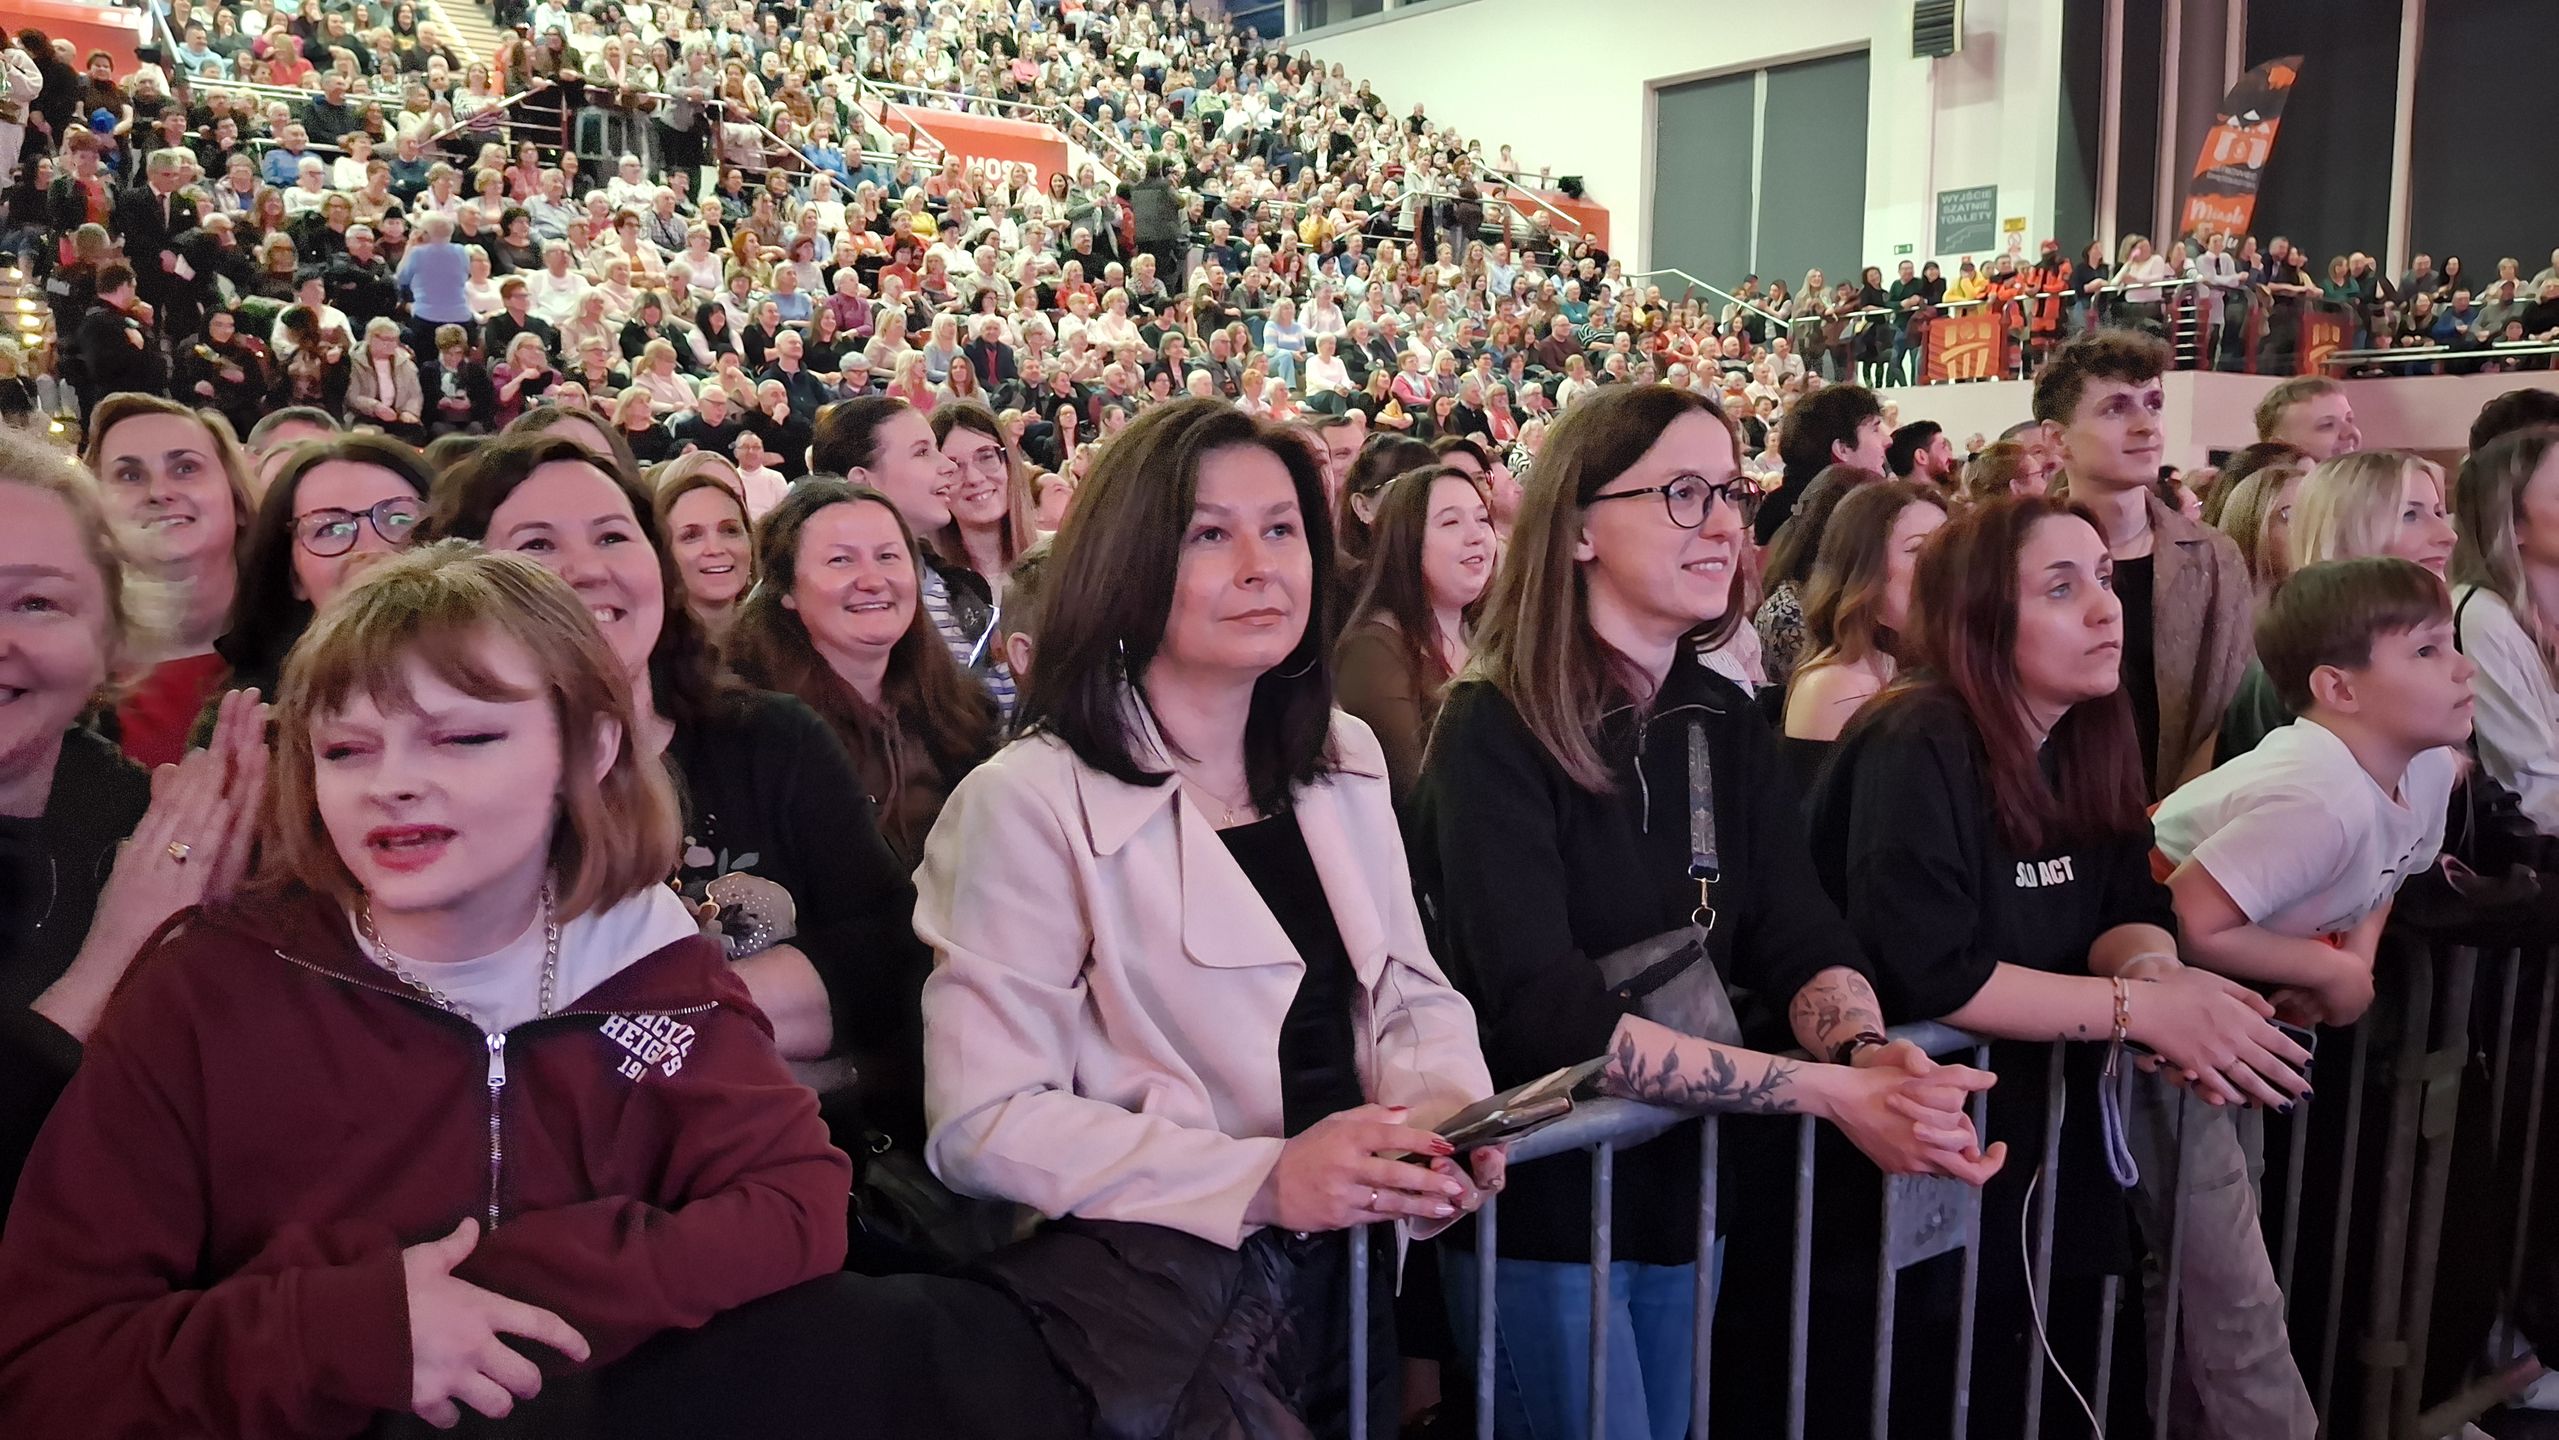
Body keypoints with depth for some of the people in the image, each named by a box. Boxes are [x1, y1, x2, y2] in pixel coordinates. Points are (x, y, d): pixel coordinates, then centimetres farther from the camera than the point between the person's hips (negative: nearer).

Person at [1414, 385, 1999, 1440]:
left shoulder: (1725, 724, 3)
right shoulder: (1494, 730, -19)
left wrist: (1871, 1052, -26)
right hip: (1542, 1203, -6)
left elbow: (1803, 942, -4)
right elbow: (1549, 1014, -27)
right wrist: (1831, 1092, -30)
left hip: (1689, 1187, 7)